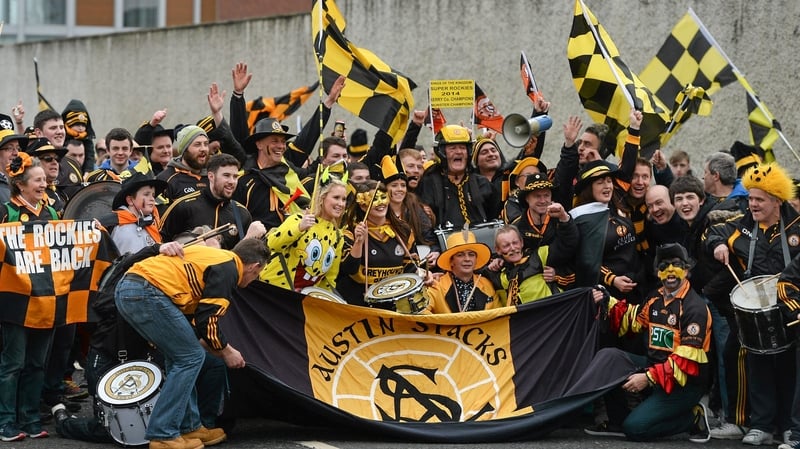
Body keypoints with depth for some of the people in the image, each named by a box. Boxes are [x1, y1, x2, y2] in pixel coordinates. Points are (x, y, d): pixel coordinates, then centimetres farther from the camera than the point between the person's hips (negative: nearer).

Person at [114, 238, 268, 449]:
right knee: (190, 358, 0)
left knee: (179, 357, 20)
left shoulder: (213, 257, 27)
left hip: (125, 289, 10)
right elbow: (207, 318, -5)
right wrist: (225, 350, 11)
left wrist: (215, 346, 36)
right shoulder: (228, 269, 0)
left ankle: (188, 426, 23)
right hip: (147, 292, -10)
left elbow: (192, 311, 31)